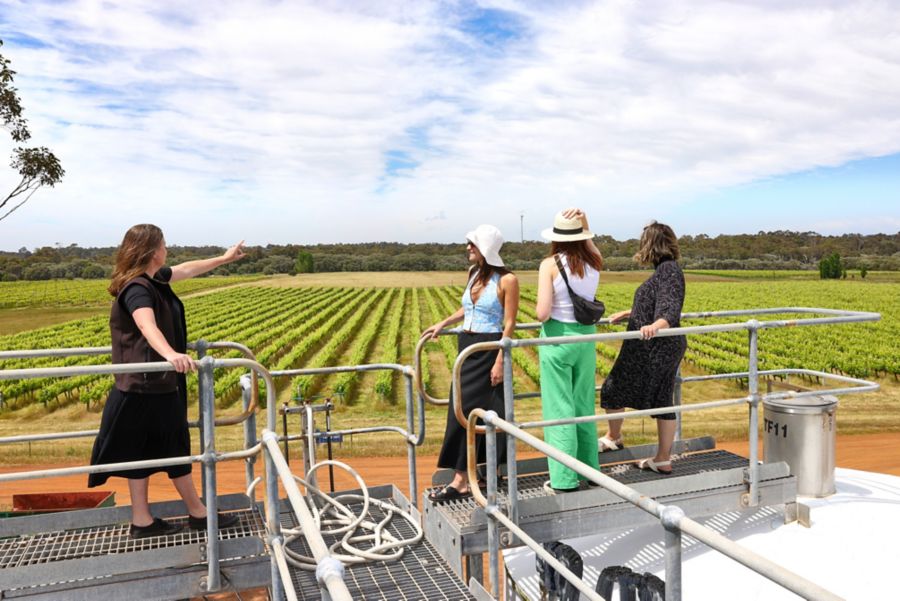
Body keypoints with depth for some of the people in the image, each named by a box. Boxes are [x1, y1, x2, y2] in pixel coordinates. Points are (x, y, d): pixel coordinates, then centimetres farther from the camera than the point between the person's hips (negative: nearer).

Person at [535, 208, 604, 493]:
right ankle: (590, 469, 28)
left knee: (559, 409, 3)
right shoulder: (594, 262, 0)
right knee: (584, 406, 17)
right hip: (586, 336, 5)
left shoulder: (550, 264, -13)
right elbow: (588, 246, 25)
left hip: (557, 337, -5)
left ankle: (564, 478, 9)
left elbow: (542, 313, -19)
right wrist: (584, 224, 8)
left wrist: (545, 313, 3)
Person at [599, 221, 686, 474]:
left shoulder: (668, 270, -18)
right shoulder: (668, 269, 12)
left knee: (614, 389, 8)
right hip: (667, 348, 10)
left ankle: (612, 437, 28)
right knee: (662, 401, 12)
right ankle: (663, 459, 18)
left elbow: (670, 311, -30)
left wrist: (655, 326, -49)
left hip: (651, 349, -10)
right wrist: (629, 314, 36)